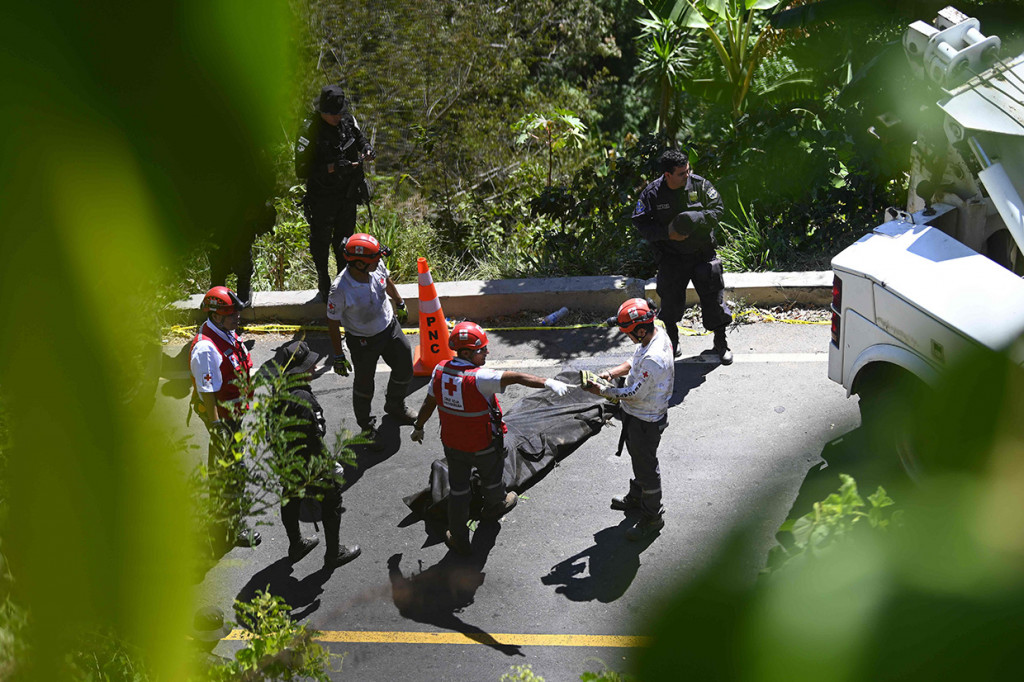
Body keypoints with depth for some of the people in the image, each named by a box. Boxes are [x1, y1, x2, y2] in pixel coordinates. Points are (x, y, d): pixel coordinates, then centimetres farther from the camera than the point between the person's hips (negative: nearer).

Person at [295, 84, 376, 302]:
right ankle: (324, 284, 30)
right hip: (322, 199, -5)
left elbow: (359, 137, 16)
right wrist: (332, 167, -33)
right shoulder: (309, 130, -24)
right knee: (321, 242, 11)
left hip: (348, 194, 5)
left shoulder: (347, 119, -7)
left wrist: (366, 148, -7)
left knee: (345, 239, 21)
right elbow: (302, 170, -25)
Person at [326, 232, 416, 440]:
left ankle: (395, 406, 50)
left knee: (404, 370, 20)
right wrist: (338, 356, -12)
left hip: (390, 327, 5)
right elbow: (333, 323, -20)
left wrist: (399, 303, 22)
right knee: (364, 385, 13)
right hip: (363, 341, -5)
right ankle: (366, 426, 40)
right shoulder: (340, 289, -35)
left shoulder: (377, 266, -20)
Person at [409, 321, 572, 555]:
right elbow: (516, 378, -38)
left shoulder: (440, 371, -12)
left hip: (452, 443, 4)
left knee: (458, 488, 17)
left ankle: (459, 539, 26)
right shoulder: (478, 378, -31)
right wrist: (548, 382, -43)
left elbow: (429, 403, 1)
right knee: (492, 477, 27)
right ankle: (494, 506, 56)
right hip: (484, 446, -4)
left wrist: (418, 427, 16)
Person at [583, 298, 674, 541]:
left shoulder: (653, 359, -37)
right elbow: (634, 363, 10)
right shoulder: (658, 335, -7)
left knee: (646, 466, 9)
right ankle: (636, 496, 52)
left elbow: (635, 394, -28)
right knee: (638, 457, 29)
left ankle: (652, 517, 27)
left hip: (645, 421, -10)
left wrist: (603, 391, -18)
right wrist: (612, 373, -3)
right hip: (639, 414, 10)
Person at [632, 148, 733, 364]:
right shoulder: (652, 193, -9)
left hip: (702, 253, 1)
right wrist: (667, 233, -19)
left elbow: (717, 209, -1)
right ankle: (671, 344, 26)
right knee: (671, 302, 5)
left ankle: (721, 343, 22)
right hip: (670, 257, -1)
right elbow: (641, 224, -5)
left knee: (714, 298, 4)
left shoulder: (700, 185, -6)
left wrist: (697, 218, -21)